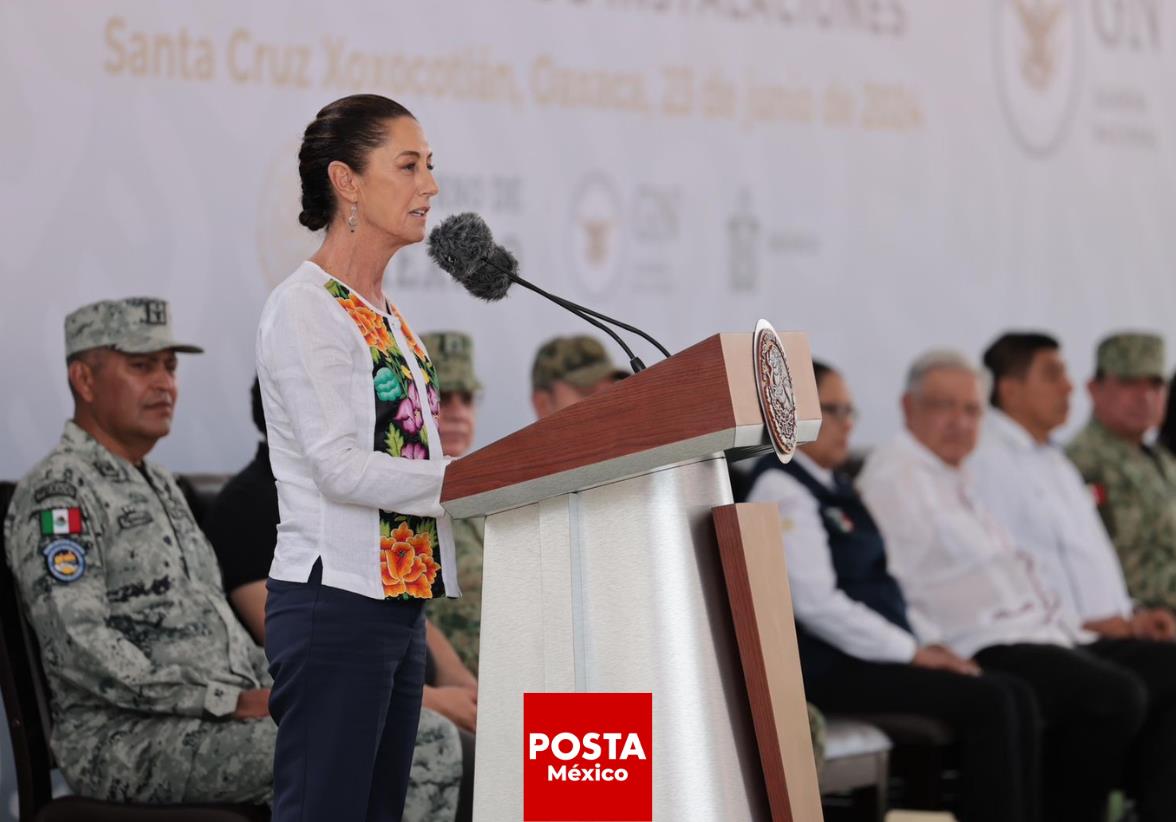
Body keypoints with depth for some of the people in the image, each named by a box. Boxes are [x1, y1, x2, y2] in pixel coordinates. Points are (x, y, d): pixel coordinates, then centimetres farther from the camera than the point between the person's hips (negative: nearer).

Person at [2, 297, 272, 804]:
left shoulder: (159, 485, 23)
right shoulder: (57, 493, -8)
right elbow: (78, 645, -19)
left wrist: (275, 697, 7)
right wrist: (228, 701, -21)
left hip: (231, 716, 9)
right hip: (121, 737, -9)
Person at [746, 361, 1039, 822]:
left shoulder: (834, 485, 20)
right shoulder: (781, 490, -10)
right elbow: (815, 603, -19)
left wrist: (923, 646, 5)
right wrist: (914, 653, -16)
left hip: (866, 656, 9)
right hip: (827, 669, -9)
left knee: (1017, 698, -7)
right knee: (987, 702, -21)